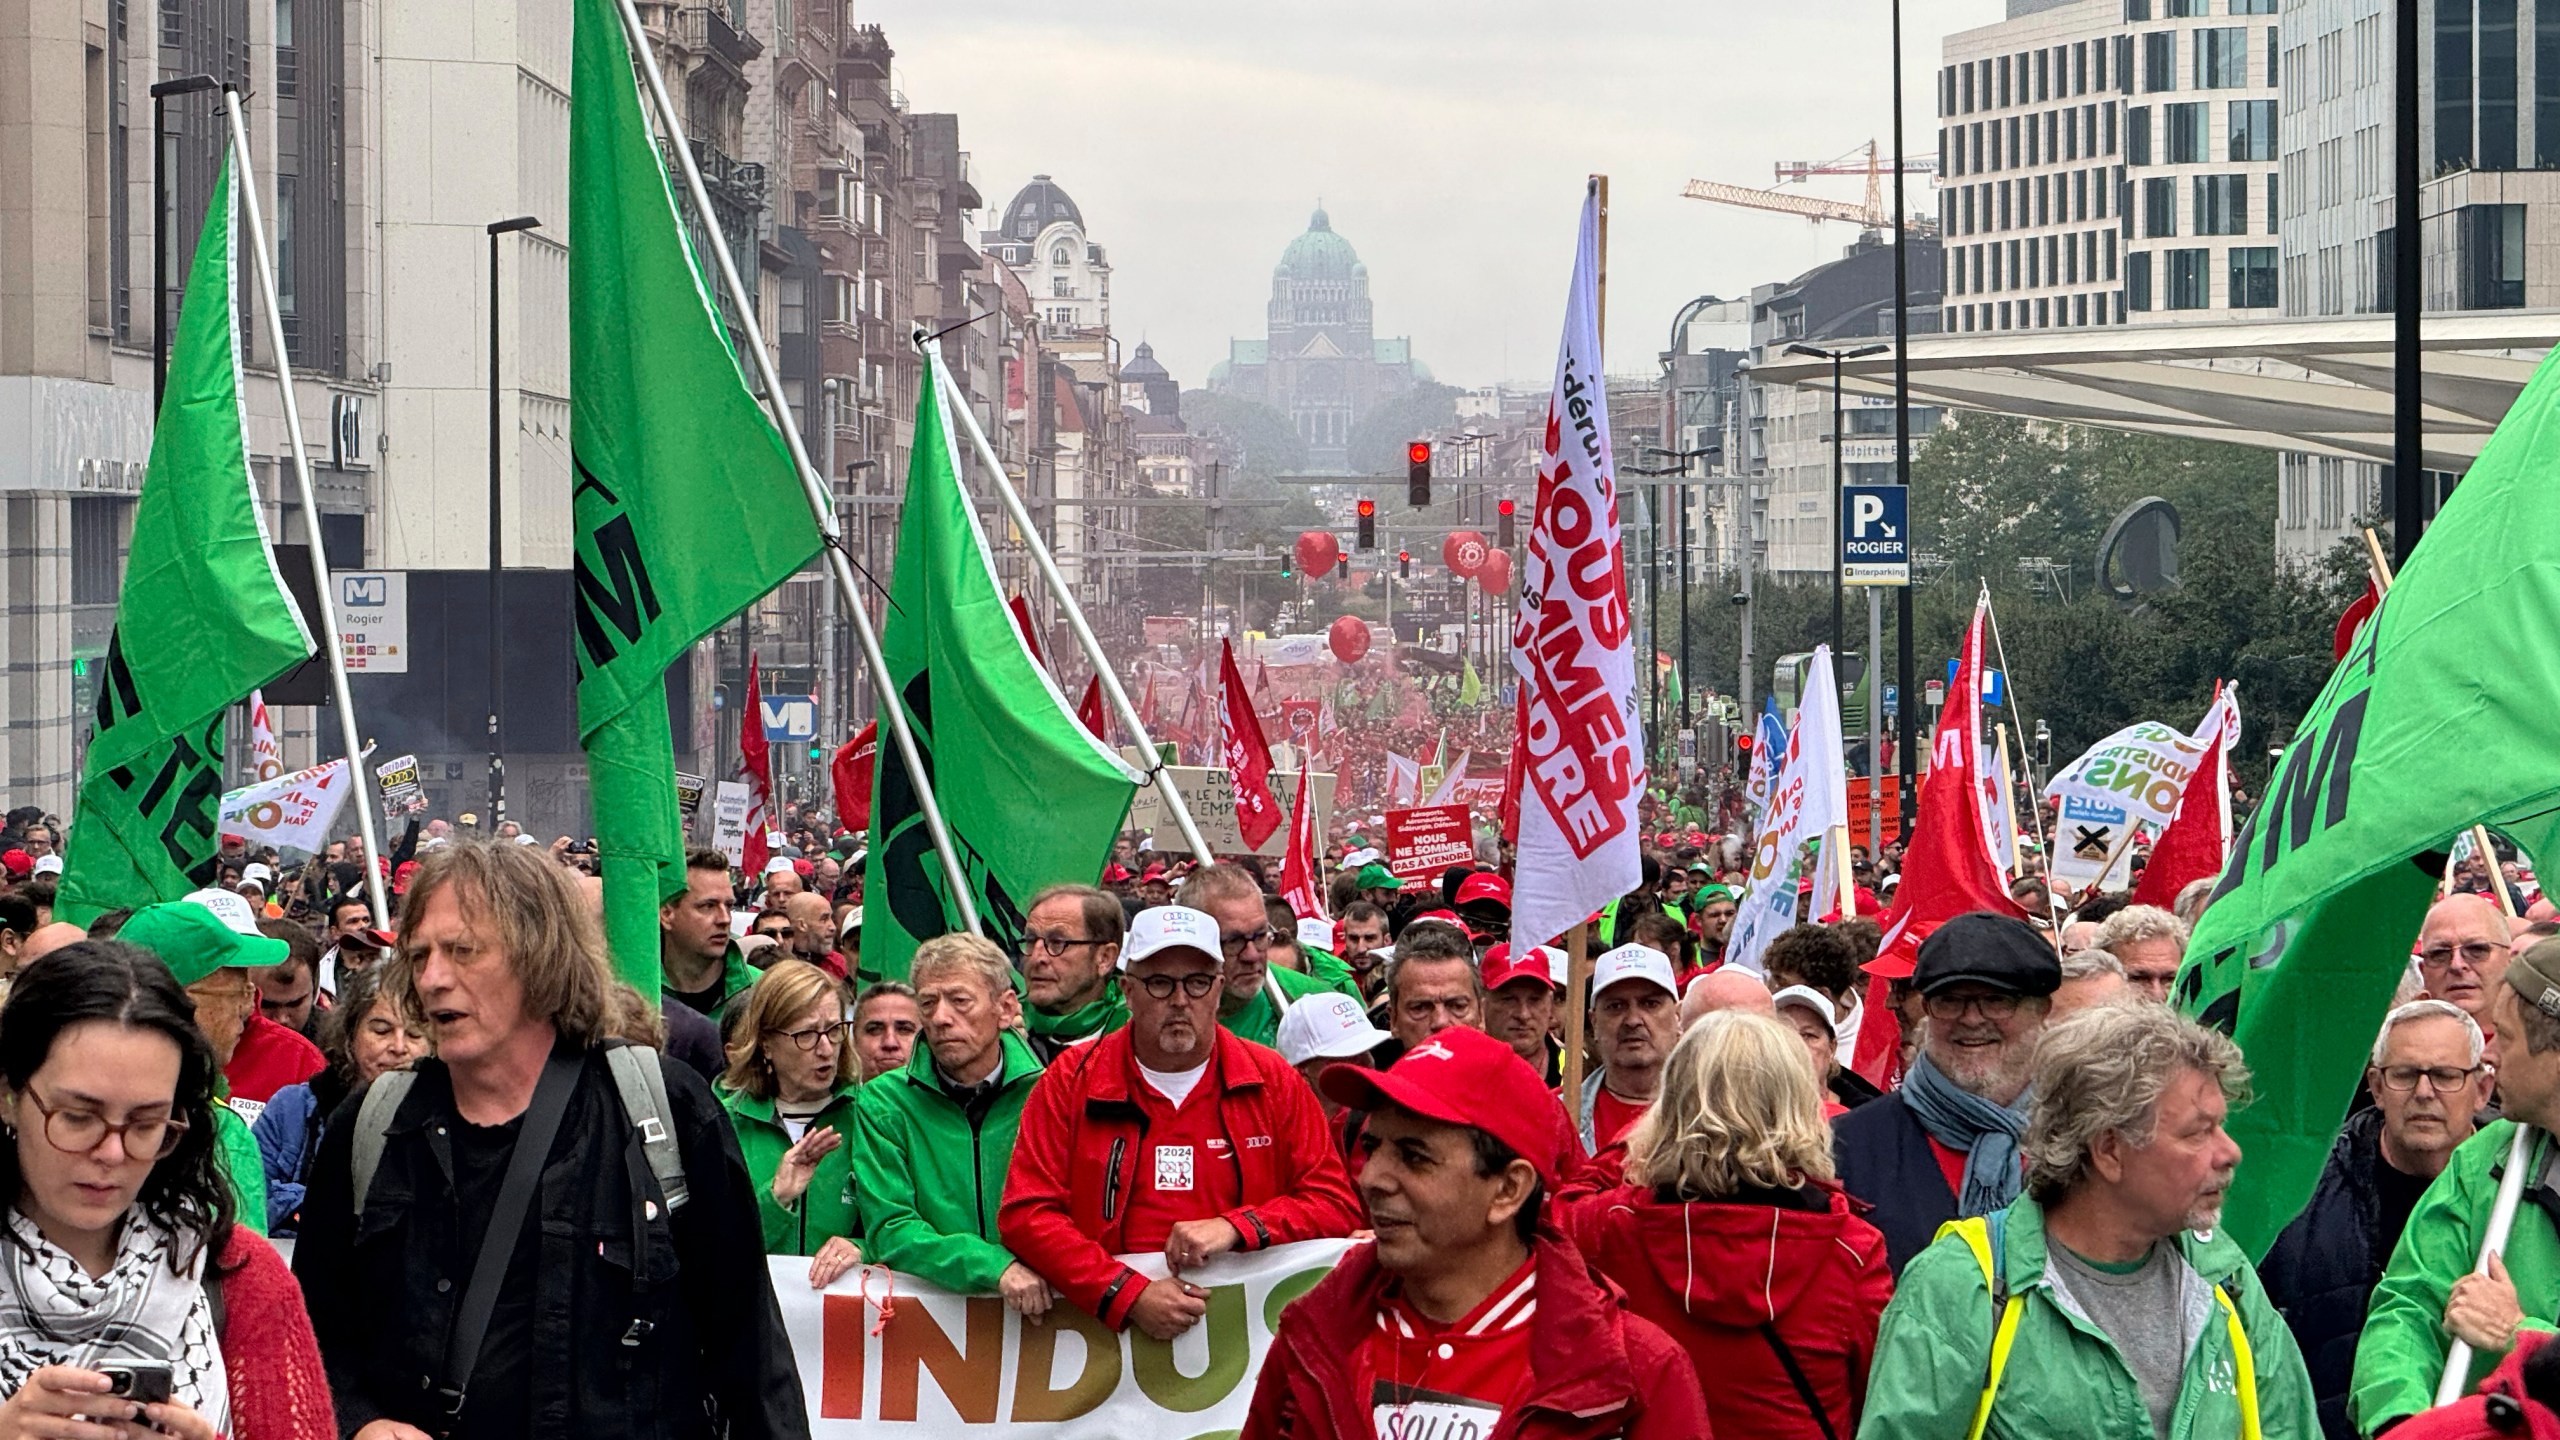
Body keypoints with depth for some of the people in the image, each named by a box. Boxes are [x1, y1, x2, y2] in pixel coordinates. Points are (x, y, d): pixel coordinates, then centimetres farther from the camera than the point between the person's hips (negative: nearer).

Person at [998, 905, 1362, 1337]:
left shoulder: (1271, 1080, 10)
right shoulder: (1072, 1080, 7)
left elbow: (1337, 1204, 8)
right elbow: (1024, 1215, 0)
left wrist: (1235, 1228, -8)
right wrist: (1129, 1296, -11)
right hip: (1110, 1329, 0)